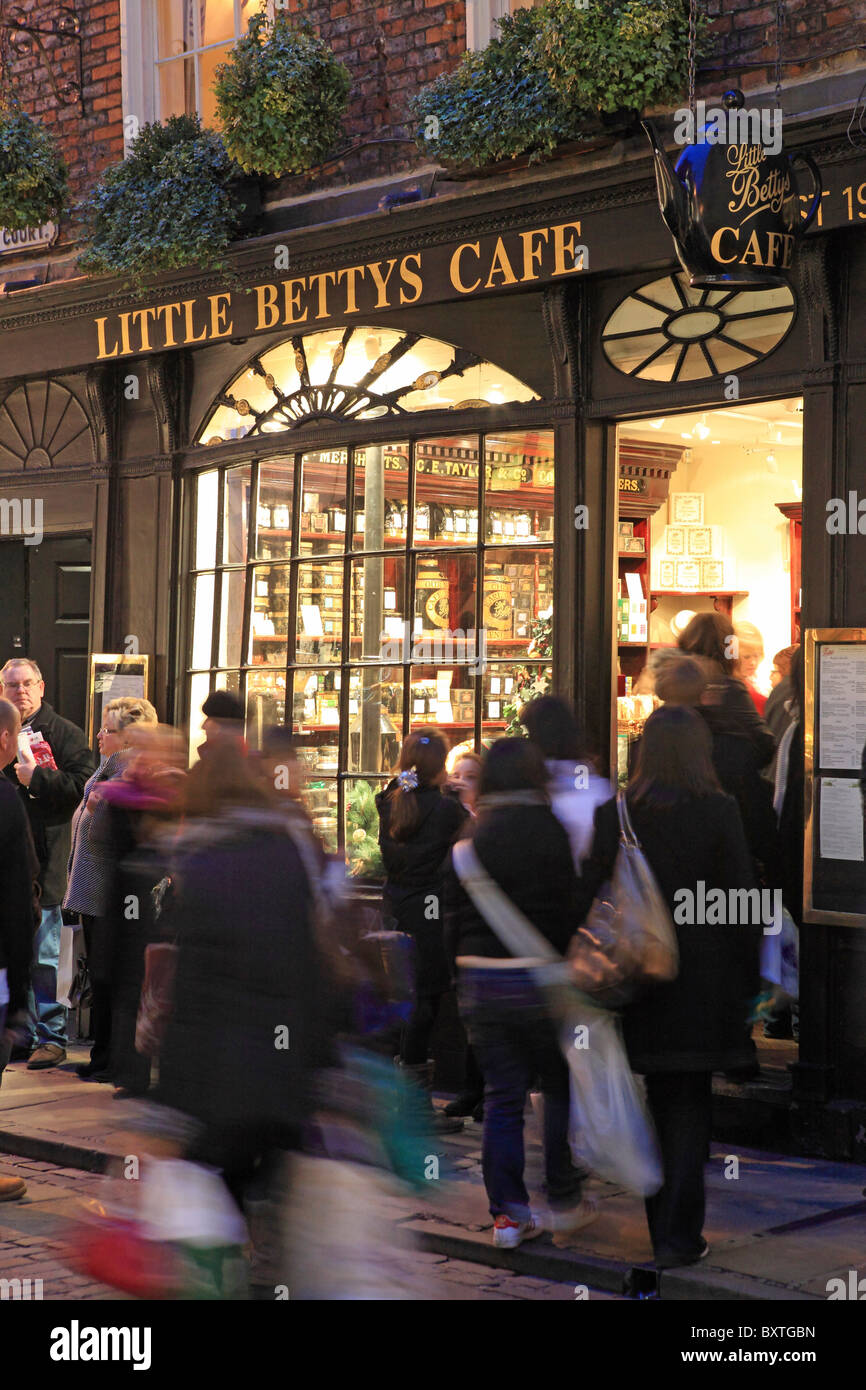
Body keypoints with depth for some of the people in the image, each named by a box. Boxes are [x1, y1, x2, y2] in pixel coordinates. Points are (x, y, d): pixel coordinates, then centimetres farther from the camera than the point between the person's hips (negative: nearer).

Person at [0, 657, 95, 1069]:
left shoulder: (62, 734, 0)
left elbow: (83, 785, -10)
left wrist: (36, 778, -14)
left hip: (45, 861, -5)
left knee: (44, 955, -6)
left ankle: (52, 1035, 0)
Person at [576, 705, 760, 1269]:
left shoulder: (614, 814, -3)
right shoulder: (720, 811, -9)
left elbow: (588, 899, -2)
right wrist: (749, 980, 1)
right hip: (703, 981, -2)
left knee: (658, 1102, 15)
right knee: (691, 1106, 5)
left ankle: (660, 1229, 21)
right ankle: (680, 1237, 2)